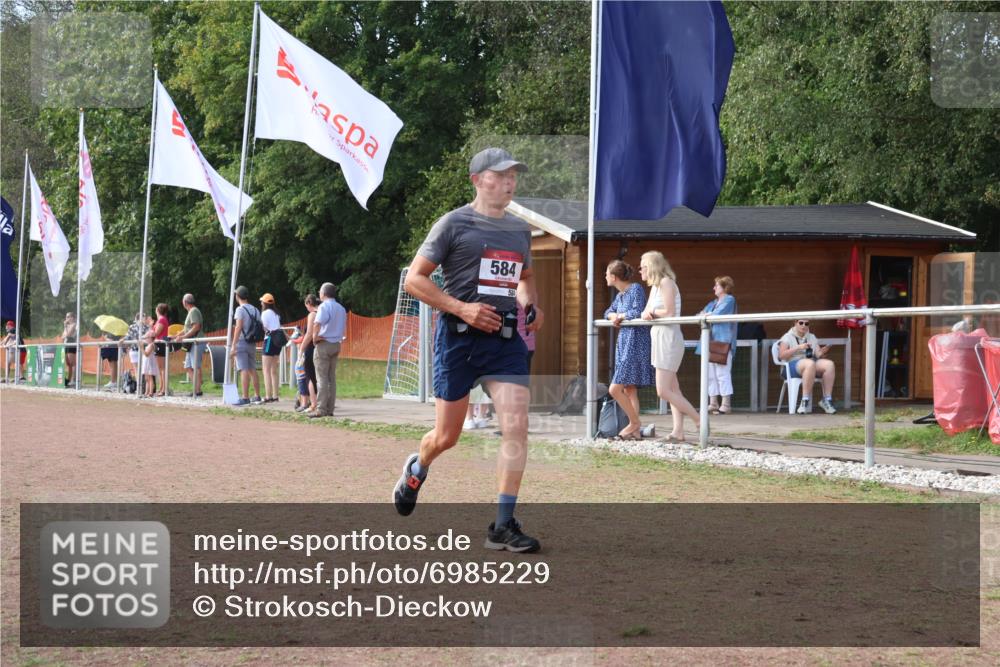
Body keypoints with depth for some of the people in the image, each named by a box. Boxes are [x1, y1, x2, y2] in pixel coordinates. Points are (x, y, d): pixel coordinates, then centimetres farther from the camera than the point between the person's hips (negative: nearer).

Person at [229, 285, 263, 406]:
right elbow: (261, 327, 12)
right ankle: (257, 396, 16)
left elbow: (238, 328, -18)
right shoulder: (255, 310, 12)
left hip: (242, 342, -7)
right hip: (252, 344, 7)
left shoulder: (240, 309, -10)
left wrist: (233, 346, -19)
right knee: (253, 370, 13)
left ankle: (245, 397, -13)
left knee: (244, 370, -9)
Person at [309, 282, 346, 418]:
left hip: (323, 344, -7)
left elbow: (317, 324, -27)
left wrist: (315, 338, -13)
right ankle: (330, 409, 10)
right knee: (332, 378, 10)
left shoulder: (324, 307, -12)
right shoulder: (341, 309, 14)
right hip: (336, 344, 7)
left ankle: (321, 410, -10)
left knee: (322, 378, -7)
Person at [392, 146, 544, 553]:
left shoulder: (519, 230, 14)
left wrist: (530, 305, 11)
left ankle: (503, 527, -9)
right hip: (459, 336, -4)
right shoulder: (454, 223, -3)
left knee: (516, 428, -12)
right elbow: (414, 280, -5)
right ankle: (416, 469, 42)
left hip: (506, 338, 4)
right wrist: (462, 308, -16)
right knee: (447, 437, 5)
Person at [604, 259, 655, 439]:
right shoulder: (620, 294, 15)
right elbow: (609, 312, 22)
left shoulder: (636, 289, -11)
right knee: (629, 390, 8)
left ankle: (634, 423, 0)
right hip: (624, 343, 9)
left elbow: (638, 313, -20)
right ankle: (635, 431, 10)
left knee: (615, 389, -12)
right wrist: (614, 317, 0)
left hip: (635, 344, -9)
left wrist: (621, 315, -4)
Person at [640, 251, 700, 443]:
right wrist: (648, 313, -10)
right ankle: (678, 431, 6)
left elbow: (669, 312, -20)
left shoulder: (666, 283, -12)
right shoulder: (655, 286, 16)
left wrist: (653, 312, -5)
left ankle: (700, 421, -7)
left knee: (663, 391, -12)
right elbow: (645, 313, 12)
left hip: (668, 338, -10)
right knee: (672, 390, 7)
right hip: (659, 339, 10)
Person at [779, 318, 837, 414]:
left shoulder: (812, 337, 23)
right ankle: (805, 401, -40)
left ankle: (827, 399, -26)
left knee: (829, 364, -26)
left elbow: (817, 355, 14)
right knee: (810, 363, -39)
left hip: (812, 363, 5)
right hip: (793, 365, -5)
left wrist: (821, 353, -10)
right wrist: (798, 348, -16)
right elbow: (781, 355, -7)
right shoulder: (787, 337, 8)